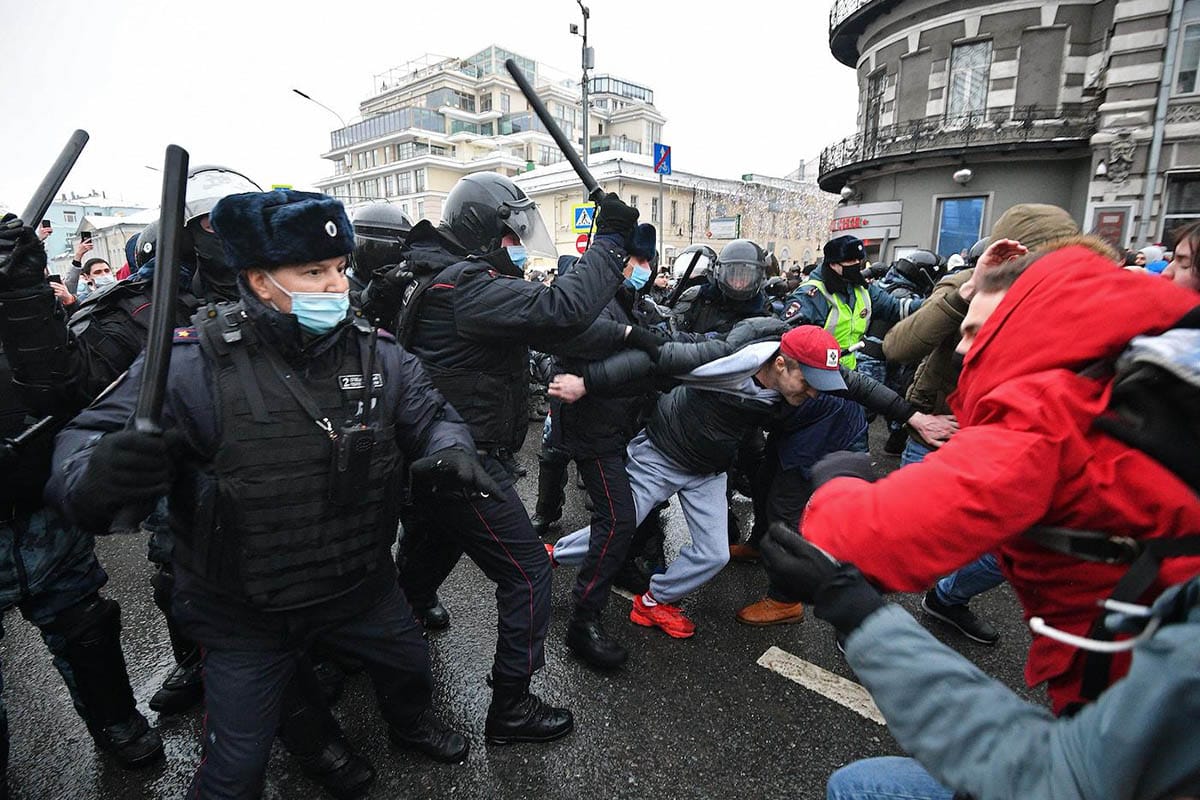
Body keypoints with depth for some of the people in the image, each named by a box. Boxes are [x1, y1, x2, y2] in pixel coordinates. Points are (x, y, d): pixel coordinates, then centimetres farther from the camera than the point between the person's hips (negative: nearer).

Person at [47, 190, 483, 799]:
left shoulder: (375, 352, -10)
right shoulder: (194, 362, -22)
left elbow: (430, 413, -2)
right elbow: (84, 442, -18)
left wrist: (447, 448, -26)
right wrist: (94, 475, -43)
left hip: (360, 584, 4)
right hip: (245, 614, -4)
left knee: (410, 664, 29)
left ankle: (410, 725, 65)